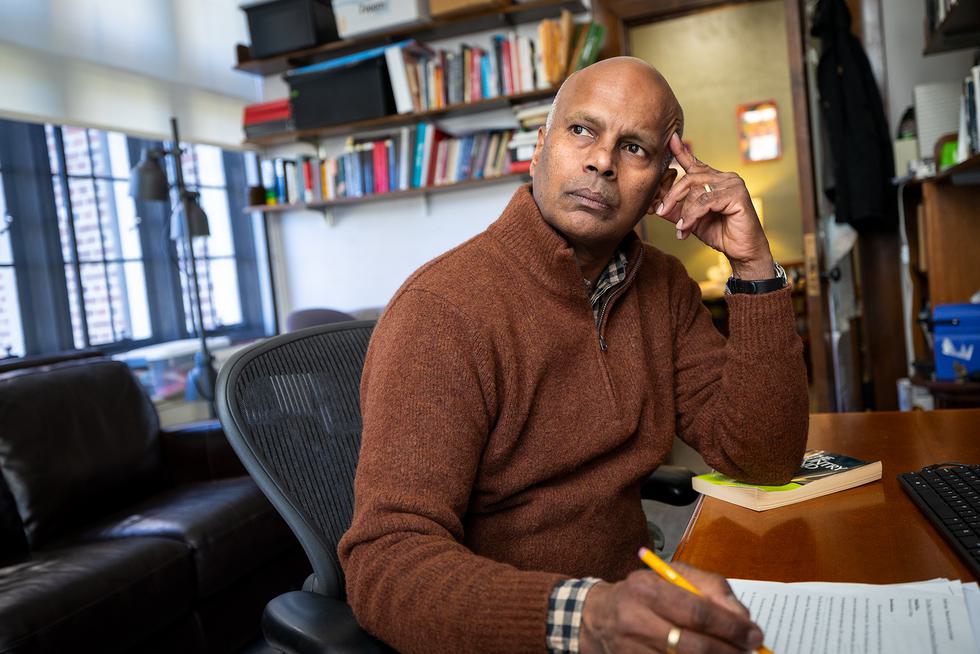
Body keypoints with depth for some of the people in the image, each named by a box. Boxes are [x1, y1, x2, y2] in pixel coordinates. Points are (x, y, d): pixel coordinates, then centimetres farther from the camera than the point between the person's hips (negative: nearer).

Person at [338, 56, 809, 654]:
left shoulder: (664, 288, 3)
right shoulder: (443, 311, -18)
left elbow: (765, 459, -2)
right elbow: (386, 564, -24)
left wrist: (754, 263, -11)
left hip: (633, 590, 5)